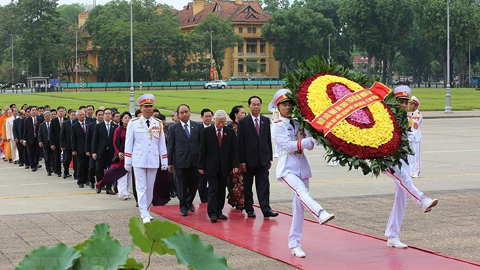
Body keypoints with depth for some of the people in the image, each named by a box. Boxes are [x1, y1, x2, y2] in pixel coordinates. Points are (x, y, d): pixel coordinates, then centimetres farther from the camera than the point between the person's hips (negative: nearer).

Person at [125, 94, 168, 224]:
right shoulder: (133, 123, 1)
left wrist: (164, 161, 8)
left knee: (150, 188, 9)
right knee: (141, 187, -6)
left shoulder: (158, 124, 8)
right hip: (139, 161, -3)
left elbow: (162, 144, 11)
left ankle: (146, 211, 22)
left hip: (153, 161, 3)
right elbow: (128, 143, 3)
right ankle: (144, 214, -6)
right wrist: (127, 162, 0)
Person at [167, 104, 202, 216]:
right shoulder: (173, 128, 3)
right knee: (182, 186, 3)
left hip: (195, 161, 2)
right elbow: (170, 147, 3)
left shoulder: (197, 126, 7)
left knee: (194, 184, 8)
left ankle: (189, 202, 33)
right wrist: (170, 163, -1)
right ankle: (184, 207, 16)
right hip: (180, 162, -2)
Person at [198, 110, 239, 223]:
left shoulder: (230, 132, 6)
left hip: (224, 167, 3)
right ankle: (212, 213, -9)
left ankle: (219, 211, 13)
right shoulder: (206, 131, 0)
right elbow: (202, 150, 1)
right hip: (211, 166, -3)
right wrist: (201, 166, -3)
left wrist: (235, 165, -4)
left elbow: (234, 150, 5)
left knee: (222, 189, 6)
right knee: (213, 189, -8)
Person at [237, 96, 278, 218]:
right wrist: (242, 161, -9)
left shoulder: (266, 120, 9)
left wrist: (270, 158, 8)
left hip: (263, 159, 2)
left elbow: (269, 140, 12)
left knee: (264, 185, -4)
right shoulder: (243, 122, -2)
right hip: (249, 159, -2)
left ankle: (266, 209, -7)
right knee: (247, 186, 6)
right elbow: (240, 143, -4)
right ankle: (249, 209, 16)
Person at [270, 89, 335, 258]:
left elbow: (310, 146, 8)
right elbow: (288, 145, -12)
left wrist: (309, 140, -12)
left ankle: (294, 244, 9)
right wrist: (307, 140, -14)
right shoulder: (277, 127, 1)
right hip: (287, 167, -5)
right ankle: (321, 214, -57)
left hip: (302, 166, 5)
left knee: (299, 205, 3)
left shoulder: (298, 124, 15)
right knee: (301, 190, -33)